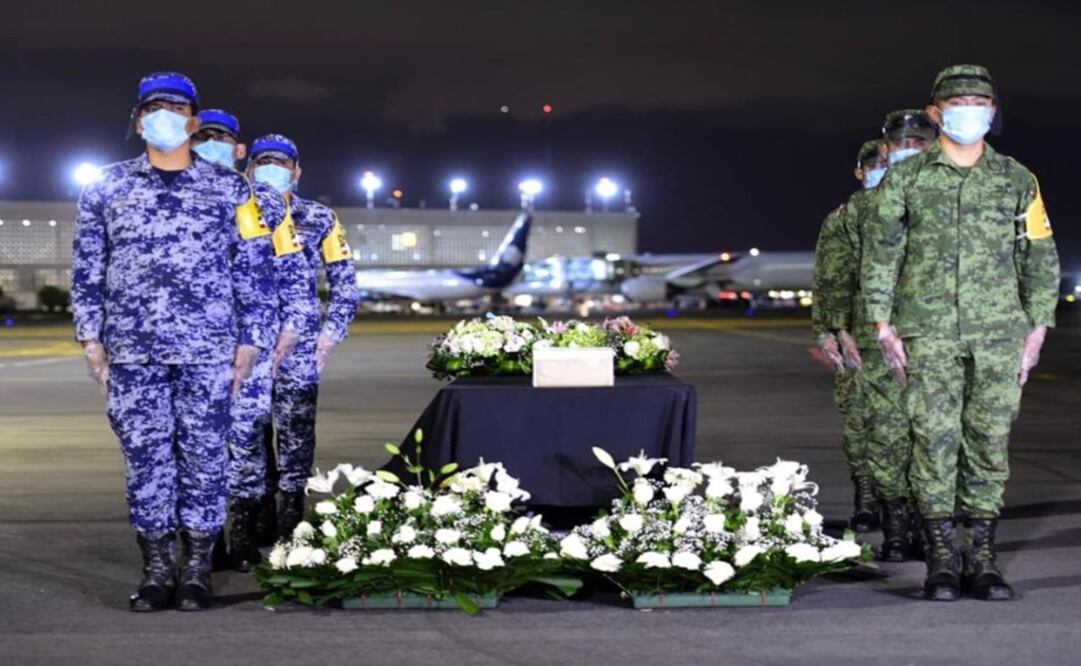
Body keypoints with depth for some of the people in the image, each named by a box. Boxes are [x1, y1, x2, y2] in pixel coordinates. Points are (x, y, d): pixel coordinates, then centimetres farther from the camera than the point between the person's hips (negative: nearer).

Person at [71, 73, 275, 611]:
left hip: (208, 350, -1)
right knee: (145, 460, 1)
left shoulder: (228, 189, 7)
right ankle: (157, 572, 9)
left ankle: (196, 572, 8)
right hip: (132, 350, 1)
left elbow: (251, 270, 8)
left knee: (204, 460, 0)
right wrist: (91, 337, 3)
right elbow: (87, 269, 10)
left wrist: (249, 339, 2)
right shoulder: (108, 188, 9)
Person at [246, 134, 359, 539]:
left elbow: (344, 282, 8)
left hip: (298, 343, -1)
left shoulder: (319, 220, 7)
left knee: (296, 430, -2)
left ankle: (291, 513, 5)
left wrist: (330, 334, -1)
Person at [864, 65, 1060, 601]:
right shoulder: (905, 179, 5)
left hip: (999, 334, 1)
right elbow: (882, 256, 6)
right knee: (934, 440, -4)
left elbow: (1040, 259, 10)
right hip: (930, 333, -1)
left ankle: (982, 558, 8)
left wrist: (1036, 329, 4)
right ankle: (941, 560, 3)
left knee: (989, 441, 1)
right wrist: (885, 326, 0)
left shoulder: (1016, 180, 9)